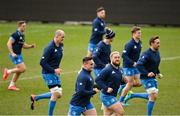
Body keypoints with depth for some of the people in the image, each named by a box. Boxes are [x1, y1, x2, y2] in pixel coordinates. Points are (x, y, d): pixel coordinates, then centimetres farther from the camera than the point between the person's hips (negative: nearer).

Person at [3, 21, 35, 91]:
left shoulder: (22, 35, 12)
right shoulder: (16, 34, -15)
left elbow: (23, 45, 22)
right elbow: (9, 44, -18)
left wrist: (31, 46, 6)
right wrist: (12, 53, -24)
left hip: (19, 55, 9)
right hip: (15, 55, -9)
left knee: (19, 70, 11)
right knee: (23, 69, -15)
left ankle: (12, 85, 19)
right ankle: (8, 71, 1)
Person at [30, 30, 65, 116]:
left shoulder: (61, 46, 5)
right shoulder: (50, 48, -21)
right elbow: (42, 62, -22)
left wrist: (57, 69, 11)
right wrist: (54, 70, -24)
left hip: (55, 72, 9)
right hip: (48, 73, -9)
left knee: (58, 94, 7)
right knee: (56, 94, -10)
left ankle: (35, 97, 22)